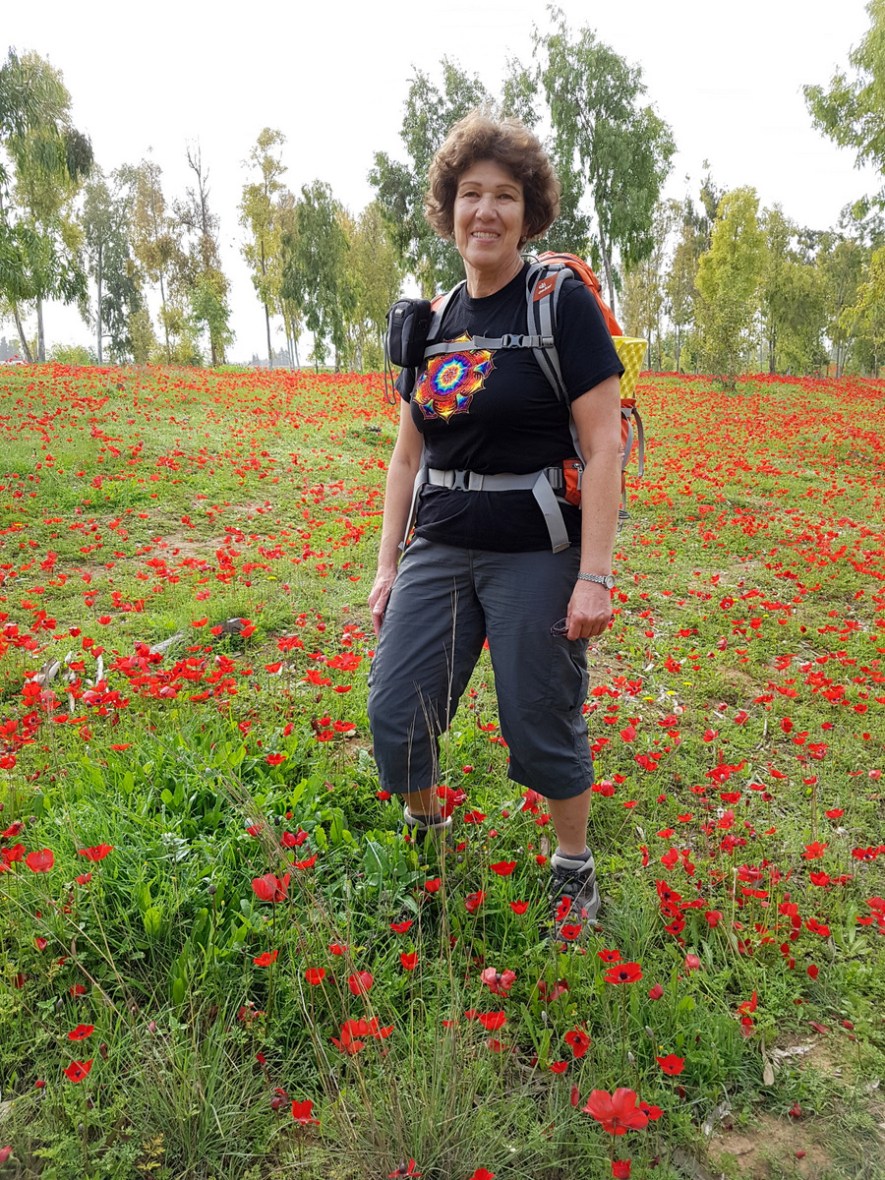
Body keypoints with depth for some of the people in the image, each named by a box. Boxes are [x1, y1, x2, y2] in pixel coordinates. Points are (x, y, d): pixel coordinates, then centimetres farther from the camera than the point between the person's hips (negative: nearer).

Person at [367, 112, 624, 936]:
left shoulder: (562, 303, -7)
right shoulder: (432, 321, 9)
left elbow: (605, 444, -12)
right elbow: (408, 453, 12)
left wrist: (595, 576, -17)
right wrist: (387, 566, 10)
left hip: (536, 556, -5)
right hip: (440, 551, 5)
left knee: (542, 729, 5)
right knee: (394, 716, 4)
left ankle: (575, 869, 33)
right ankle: (423, 840, 33)